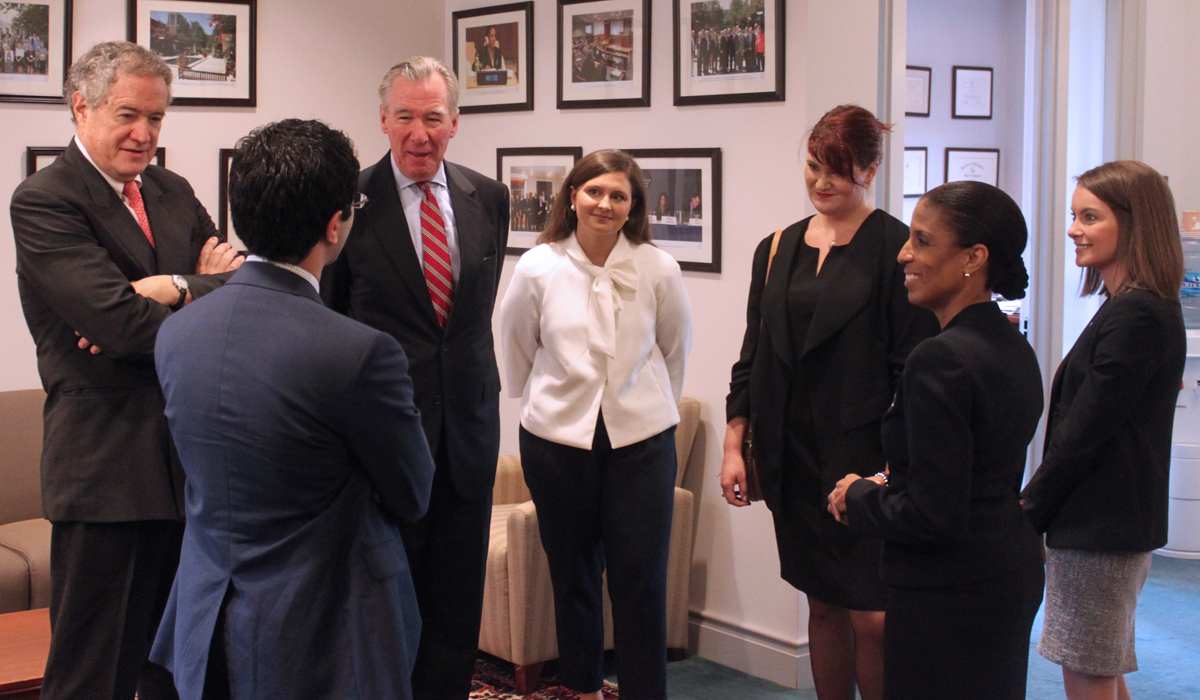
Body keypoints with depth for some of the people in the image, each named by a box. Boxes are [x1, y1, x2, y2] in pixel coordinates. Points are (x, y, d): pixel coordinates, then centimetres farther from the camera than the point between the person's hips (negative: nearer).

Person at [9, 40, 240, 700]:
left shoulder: (173, 193, 14)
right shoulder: (43, 201, -9)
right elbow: (120, 320, -21)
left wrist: (175, 289, -14)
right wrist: (206, 288, -6)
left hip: (192, 465, 7)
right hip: (107, 469, -7)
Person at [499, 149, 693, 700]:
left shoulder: (658, 271, -5)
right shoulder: (536, 269, -4)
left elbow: (674, 349, 10)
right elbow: (517, 354, 11)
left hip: (642, 441, -1)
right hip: (557, 441, 1)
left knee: (641, 581, -3)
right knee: (573, 576, 12)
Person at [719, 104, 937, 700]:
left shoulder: (896, 249, -5)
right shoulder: (778, 250, 11)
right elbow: (753, 357, 15)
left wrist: (894, 467, -15)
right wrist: (734, 446, 10)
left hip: (865, 455, -5)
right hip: (795, 458, 5)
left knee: (871, 617, -6)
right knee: (823, 605, 13)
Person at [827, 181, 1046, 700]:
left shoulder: (940, 359, -22)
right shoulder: (1015, 348, 7)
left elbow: (933, 516, -23)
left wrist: (858, 499, -7)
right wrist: (891, 485, 9)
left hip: (949, 594, -10)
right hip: (1012, 574, 10)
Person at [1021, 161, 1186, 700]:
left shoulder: (1135, 317, -19)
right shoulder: (1144, 309, 14)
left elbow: (1083, 433, -20)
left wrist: (1030, 510, -10)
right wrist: (1037, 505, 11)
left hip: (1099, 528, -10)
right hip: (1115, 523, 10)